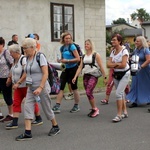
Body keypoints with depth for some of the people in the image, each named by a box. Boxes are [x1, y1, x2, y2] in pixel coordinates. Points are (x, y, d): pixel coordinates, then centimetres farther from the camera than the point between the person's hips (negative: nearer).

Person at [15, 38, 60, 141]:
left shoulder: (40, 56, -14)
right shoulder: (27, 58, 7)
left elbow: (45, 74, -19)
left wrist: (40, 88, -25)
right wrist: (19, 82, 25)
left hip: (42, 87, -7)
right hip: (31, 88, 7)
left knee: (47, 107, 5)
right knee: (28, 107, -4)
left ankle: (55, 127, 26)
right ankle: (28, 133, -6)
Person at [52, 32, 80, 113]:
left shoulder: (72, 46, -9)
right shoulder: (62, 48, 9)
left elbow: (78, 59, -15)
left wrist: (67, 60, -19)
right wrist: (60, 60, 2)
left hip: (73, 68, -6)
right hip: (65, 69, 6)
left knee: (74, 87, 4)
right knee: (61, 87, -4)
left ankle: (76, 106, 19)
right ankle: (57, 106, -5)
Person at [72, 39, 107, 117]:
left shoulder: (96, 55, -2)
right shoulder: (84, 56, 14)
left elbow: (101, 67, -3)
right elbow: (80, 67, 9)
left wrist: (104, 77, -5)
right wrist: (75, 77, -1)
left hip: (93, 75, -6)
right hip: (85, 76, 6)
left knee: (88, 92, -18)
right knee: (89, 93, 7)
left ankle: (95, 109, -4)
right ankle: (93, 109, 20)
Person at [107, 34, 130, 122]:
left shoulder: (124, 51, -13)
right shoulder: (113, 52, 7)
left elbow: (123, 65, -21)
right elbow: (108, 64, 0)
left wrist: (113, 65, -8)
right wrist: (117, 63, -15)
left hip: (124, 74, -7)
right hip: (116, 75, 7)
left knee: (118, 93, -17)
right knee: (121, 94, 12)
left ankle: (119, 115, -13)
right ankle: (125, 112, 24)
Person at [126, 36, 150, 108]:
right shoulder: (135, 50, 8)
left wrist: (141, 66, -25)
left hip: (144, 71, -6)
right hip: (136, 70, 6)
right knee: (135, 85, 3)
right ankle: (135, 102, 8)